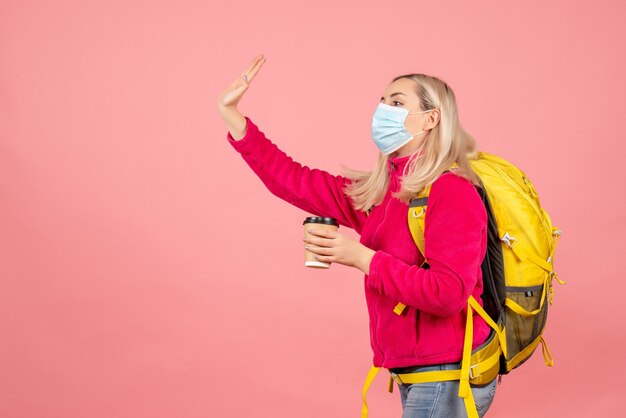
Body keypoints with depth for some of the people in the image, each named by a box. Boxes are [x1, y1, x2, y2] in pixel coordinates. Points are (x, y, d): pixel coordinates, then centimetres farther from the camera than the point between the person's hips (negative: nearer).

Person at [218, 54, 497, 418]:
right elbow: (297, 183, 11)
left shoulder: (452, 193, -15)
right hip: (414, 373, 8)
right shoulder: (377, 192, 9)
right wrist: (232, 115, 9)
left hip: (449, 377, -8)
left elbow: (449, 293, -24)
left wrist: (363, 258, -24)